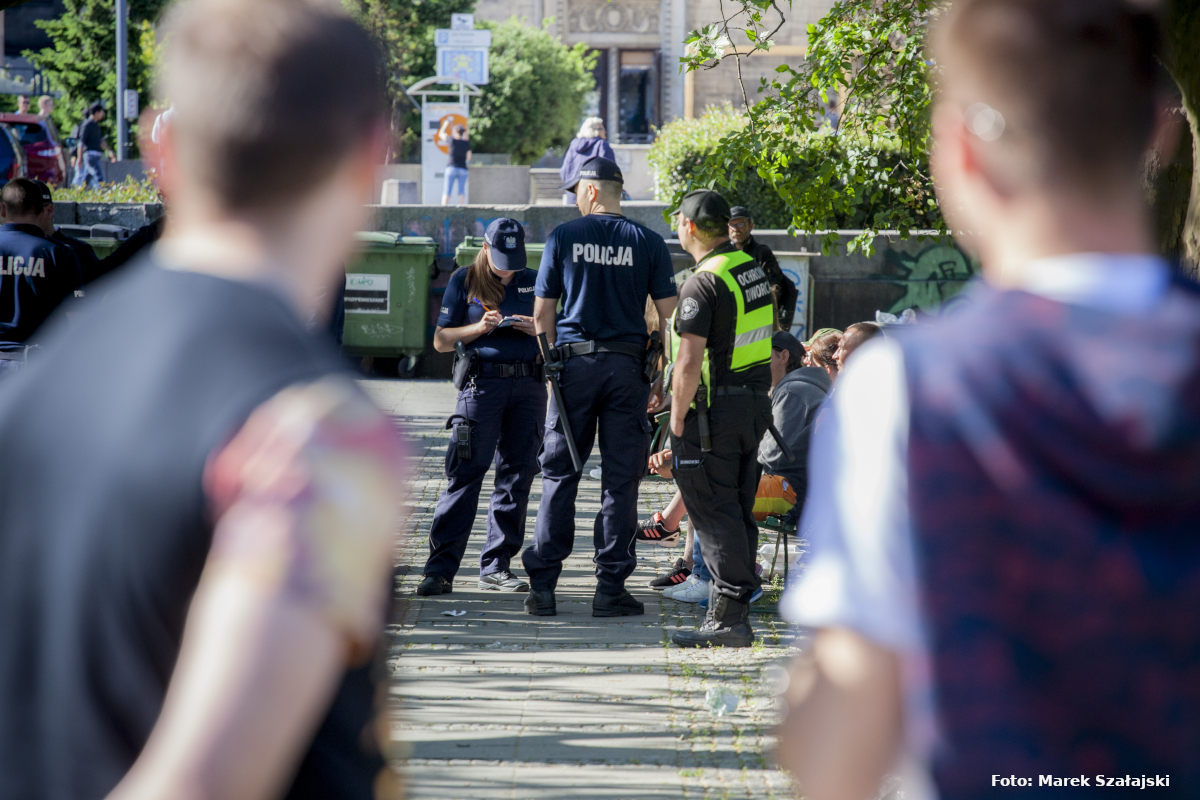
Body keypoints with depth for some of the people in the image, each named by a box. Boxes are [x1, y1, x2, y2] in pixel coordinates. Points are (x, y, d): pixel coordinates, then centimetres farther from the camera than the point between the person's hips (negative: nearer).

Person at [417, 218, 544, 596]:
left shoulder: (535, 281, 13)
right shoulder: (464, 281, 6)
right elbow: (441, 340, 5)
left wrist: (537, 329, -4)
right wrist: (480, 328, -11)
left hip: (528, 384, 3)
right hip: (482, 383, -3)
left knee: (517, 476, 3)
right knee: (465, 473, -10)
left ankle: (496, 566, 11)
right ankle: (440, 568, -10)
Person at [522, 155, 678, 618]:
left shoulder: (563, 237, -1)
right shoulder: (647, 243, 1)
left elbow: (542, 313, 2)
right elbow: (669, 315, -1)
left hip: (574, 361, 0)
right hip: (627, 368, 0)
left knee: (559, 475, 6)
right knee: (620, 479, 4)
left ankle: (543, 586, 3)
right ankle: (610, 587, 2)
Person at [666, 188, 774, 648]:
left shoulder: (703, 283, -17)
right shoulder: (754, 271, 11)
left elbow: (689, 361, -21)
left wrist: (677, 421, -14)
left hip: (713, 407, -9)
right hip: (755, 402, 9)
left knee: (714, 513, -5)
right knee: (739, 510, 13)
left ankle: (728, 616, -8)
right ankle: (736, 614, 16)